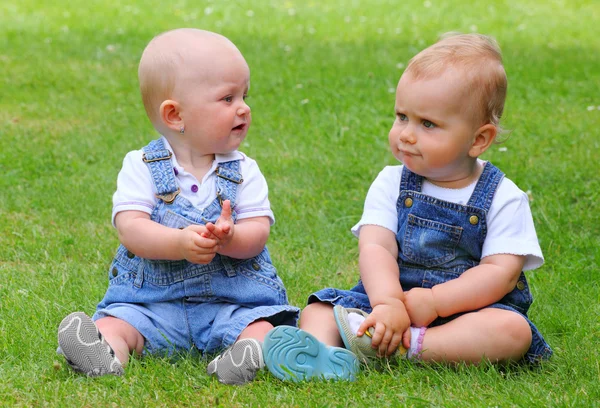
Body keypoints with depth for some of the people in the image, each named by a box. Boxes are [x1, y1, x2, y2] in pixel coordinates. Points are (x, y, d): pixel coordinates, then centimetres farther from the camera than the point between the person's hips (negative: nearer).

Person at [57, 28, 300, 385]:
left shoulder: (244, 172, 5)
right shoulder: (141, 167, 0)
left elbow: (258, 233, -6)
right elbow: (130, 228, -13)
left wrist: (229, 238, -31)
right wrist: (180, 243, -32)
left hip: (231, 301, 0)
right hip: (151, 300, 0)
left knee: (261, 323, -27)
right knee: (116, 321, -25)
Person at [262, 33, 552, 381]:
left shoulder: (503, 198, -2)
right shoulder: (391, 184, 5)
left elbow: (502, 272, -12)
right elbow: (375, 248, -9)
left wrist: (433, 301, -25)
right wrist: (388, 303, -29)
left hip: (467, 308, -3)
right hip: (391, 296, 3)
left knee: (512, 330, -32)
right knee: (320, 309, -14)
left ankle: (391, 346, -41)